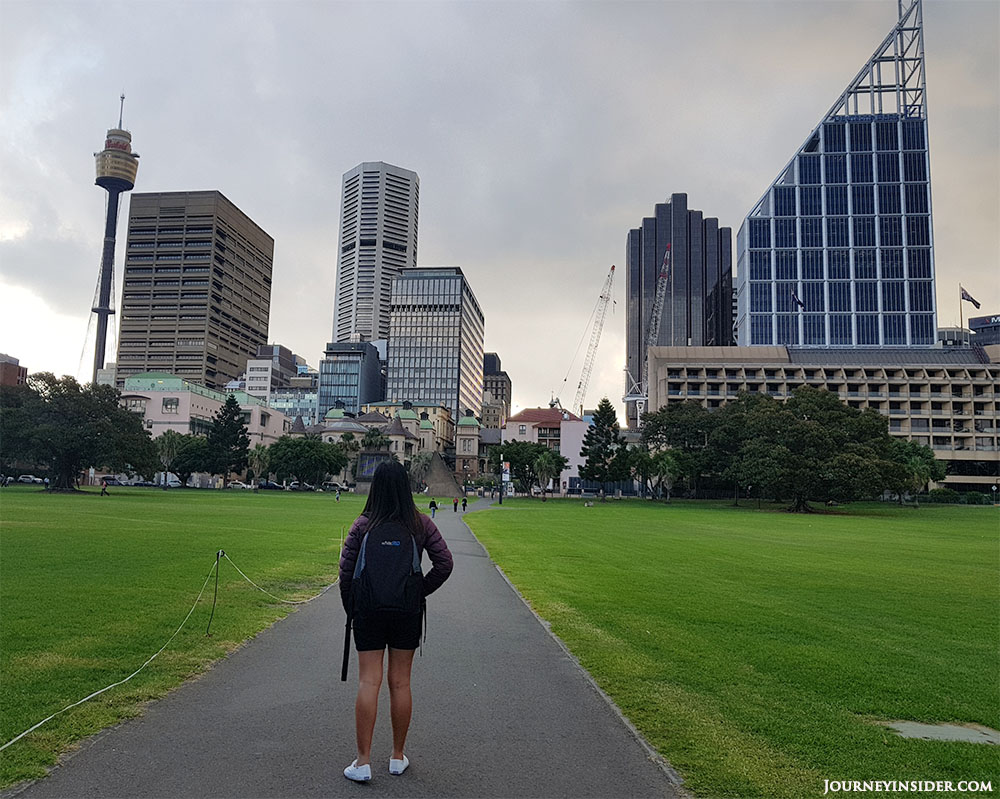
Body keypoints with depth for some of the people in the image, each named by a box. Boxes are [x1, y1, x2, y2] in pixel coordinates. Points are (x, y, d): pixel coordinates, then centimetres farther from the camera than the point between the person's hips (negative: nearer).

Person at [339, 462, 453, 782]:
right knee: (400, 683, 11)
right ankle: (398, 757, 23)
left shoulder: (363, 524, -7)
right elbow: (444, 564, -5)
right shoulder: (421, 524, -4)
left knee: (368, 683, 5)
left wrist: (350, 606, 9)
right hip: (407, 612, 1)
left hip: (368, 612, -1)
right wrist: (421, 591, 7)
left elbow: (346, 570, -5)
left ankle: (363, 762, 8)